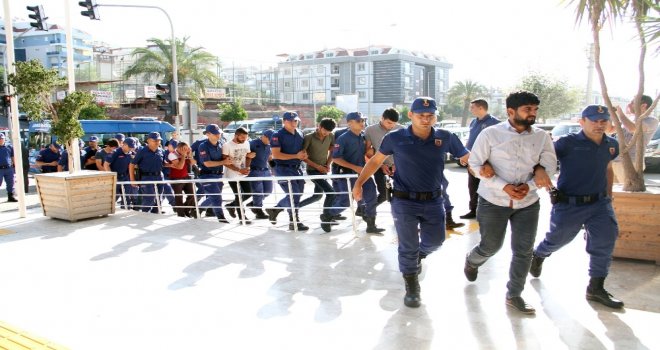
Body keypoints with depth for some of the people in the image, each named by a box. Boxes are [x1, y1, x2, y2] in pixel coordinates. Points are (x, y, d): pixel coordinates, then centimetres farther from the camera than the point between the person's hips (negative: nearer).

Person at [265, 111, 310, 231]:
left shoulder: (300, 134, 11)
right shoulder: (278, 136, -10)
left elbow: (303, 148, 26)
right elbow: (275, 154, -17)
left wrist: (304, 154, -1)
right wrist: (296, 156, -20)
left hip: (296, 169, 8)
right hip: (283, 169, -7)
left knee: (297, 194, 13)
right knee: (294, 194, -13)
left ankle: (274, 210, 30)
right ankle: (294, 223, -2)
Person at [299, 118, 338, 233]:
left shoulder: (331, 137, 0)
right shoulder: (309, 138, -16)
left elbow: (332, 151, 14)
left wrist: (328, 165, -2)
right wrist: (317, 166, -17)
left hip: (323, 170, 7)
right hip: (313, 170, -7)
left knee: (317, 196, 18)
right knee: (331, 192, -18)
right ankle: (326, 217, -1)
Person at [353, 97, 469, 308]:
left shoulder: (445, 138, -3)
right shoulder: (395, 138, -7)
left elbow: (467, 158, 2)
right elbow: (376, 160, 4)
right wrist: (359, 183, -1)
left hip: (434, 201, 3)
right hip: (404, 202, -2)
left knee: (434, 241, 15)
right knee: (408, 246, 4)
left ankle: (418, 256, 50)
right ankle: (412, 287, 25)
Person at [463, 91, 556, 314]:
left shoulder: (542, 137, -2)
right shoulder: (491, 134, -10)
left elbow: (549, 166, 2)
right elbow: (475, 164, -8)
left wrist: (529, 185, -17)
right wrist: (503, 186, -18)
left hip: (528, 203, 3)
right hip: (493, 202, -3)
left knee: (524, 251, 5)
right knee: (491, 246, 9)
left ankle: (514, 295, 23)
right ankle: (471, 261, 45)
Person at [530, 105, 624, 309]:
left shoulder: (611, 145, 5)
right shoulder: (568, 143, -15)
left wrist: (608, 195, 21)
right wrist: (540, 171, -37)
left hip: (599, 203, 5)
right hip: (569, 205, -5)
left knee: (604, 242, -3)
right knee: (558, 239, 13)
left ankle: (595, 288, 10)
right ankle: (538, 256, 46)